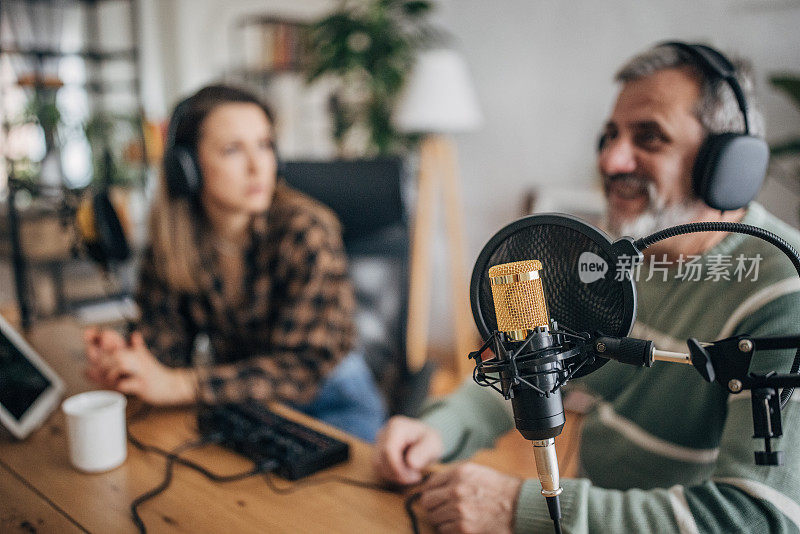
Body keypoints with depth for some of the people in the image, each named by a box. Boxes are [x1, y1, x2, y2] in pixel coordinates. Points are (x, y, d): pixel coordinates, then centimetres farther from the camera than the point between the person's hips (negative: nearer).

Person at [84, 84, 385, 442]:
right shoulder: (170, 236, -6)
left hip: (326, 398, -4)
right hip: (237, 398, 5)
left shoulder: (307, 230, -21)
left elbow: (302, 366, -24)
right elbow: (164, 334, -3)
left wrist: (177, 385, -31)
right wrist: (124, 360, -27)